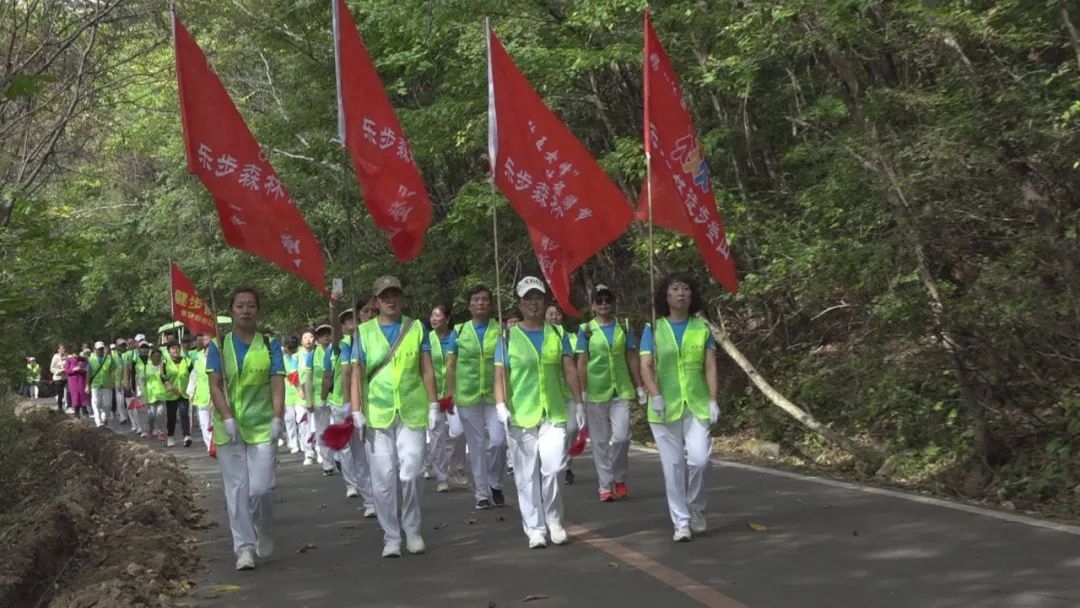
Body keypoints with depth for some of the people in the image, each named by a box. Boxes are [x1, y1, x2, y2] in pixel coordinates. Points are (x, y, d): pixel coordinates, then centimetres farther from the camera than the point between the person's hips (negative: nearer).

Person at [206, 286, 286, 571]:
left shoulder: (269, 345, 5)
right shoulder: (219, 346, 5)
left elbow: (278, 385, -1)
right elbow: (215, 386, -2)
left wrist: (277, 418, -13)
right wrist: (228, 419, -14)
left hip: (262, 426, -1)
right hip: (228, 428, 1)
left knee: (261, 487, -7)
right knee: (236, 489, 1)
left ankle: (265, 533, 21)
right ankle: (244, 547, 8)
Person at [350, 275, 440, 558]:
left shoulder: (416, 328, 8)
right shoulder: (364, 331, 6)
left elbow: (427, 369, 8)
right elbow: (357, 373, 3)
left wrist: (434, 405, 1)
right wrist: (356, 411, -5)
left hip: (411, 412, 0)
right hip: (377, 413, 0)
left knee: (411, 473, -3)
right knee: (383, 478, 0)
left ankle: (412, 530, 14)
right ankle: (391, 537, 9)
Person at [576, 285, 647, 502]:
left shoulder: (624, 328, 7)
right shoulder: (586, 330, 0)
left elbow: (632, 359, 9)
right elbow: (582, 363, -1)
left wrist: (639, 387, 6)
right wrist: (582, 392, -7)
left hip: (621, 390, 1)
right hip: (596, 392, -1)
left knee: (621, 437, -8)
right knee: (600, 441, 4)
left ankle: (619, 478, 15)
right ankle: (605, 486, 11)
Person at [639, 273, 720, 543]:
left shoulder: (702, 328, 7)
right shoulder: (653, 329, 3)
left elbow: (710, 367, 4)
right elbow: (646, 367, -4)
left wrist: (713, 400, -7)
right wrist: (655, 395, -20)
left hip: (697, 405, 0)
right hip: (665, 406, 0)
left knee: (699, 459, -11)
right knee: (673, 465, 1)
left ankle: (697, 511, 14)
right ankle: (681, 523, 9)